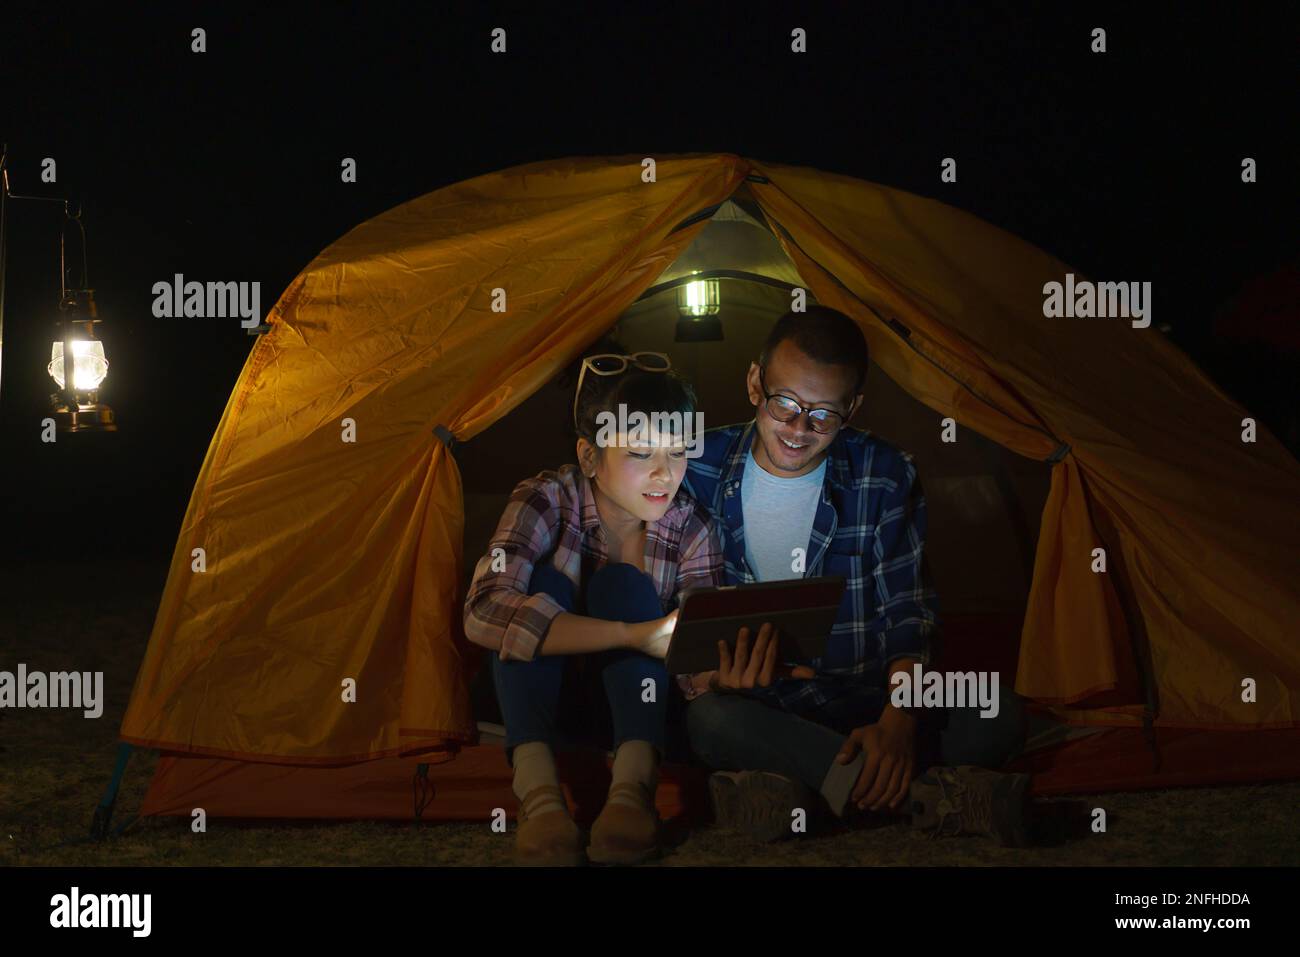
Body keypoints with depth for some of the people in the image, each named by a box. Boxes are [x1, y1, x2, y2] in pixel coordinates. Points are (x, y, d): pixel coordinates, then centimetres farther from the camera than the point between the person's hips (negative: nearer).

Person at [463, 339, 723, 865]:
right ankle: (538, 791, -46)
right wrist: (634, 635, -45)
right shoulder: (546, 500, -21)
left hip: (632, 700, 1)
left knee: (626, 585, -27)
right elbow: (483, 612, -38)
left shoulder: (690, 527, -13)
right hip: (538, 695, -1)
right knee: (543, 580, -29)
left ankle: (633, 787, -44)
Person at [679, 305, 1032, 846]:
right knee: (710, 719, -38)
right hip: (756, 708, -1)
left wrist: (897, 720, -22)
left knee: (998, 720, -24)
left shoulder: (886, 477, -2)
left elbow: (908, 612, -4)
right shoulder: (702, 470, -3)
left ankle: (789, 789, -33)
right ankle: (938, 794, -38)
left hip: (862, 704, 1)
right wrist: (696, 670, -19)